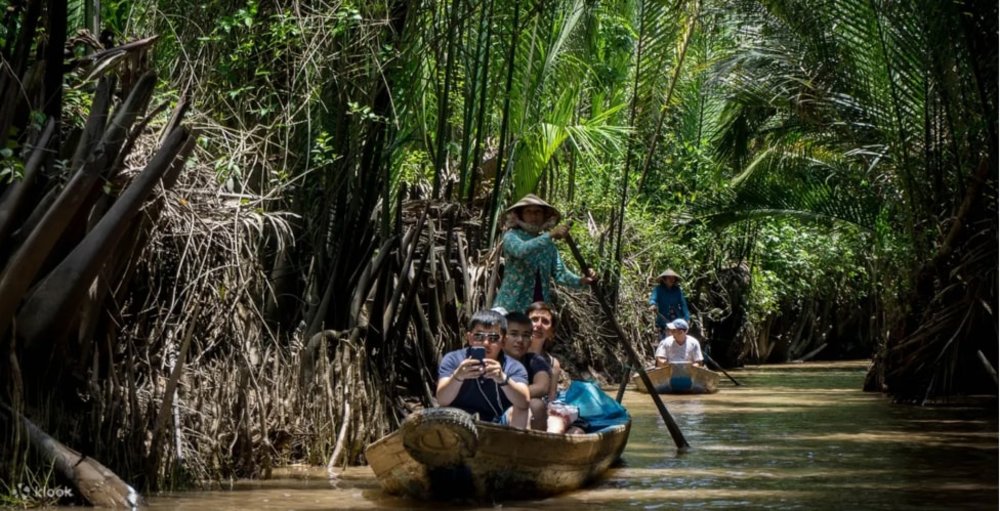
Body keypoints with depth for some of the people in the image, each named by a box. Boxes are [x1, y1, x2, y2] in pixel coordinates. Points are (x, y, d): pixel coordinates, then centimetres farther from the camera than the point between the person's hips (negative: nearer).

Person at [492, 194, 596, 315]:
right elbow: (520, 250, -25)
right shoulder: (511, 236, -3)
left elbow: (560, 272, 3)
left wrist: (581, 281, -17)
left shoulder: (549, 245, 12)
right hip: (512, 306, -5)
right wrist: (550, 235, -34)